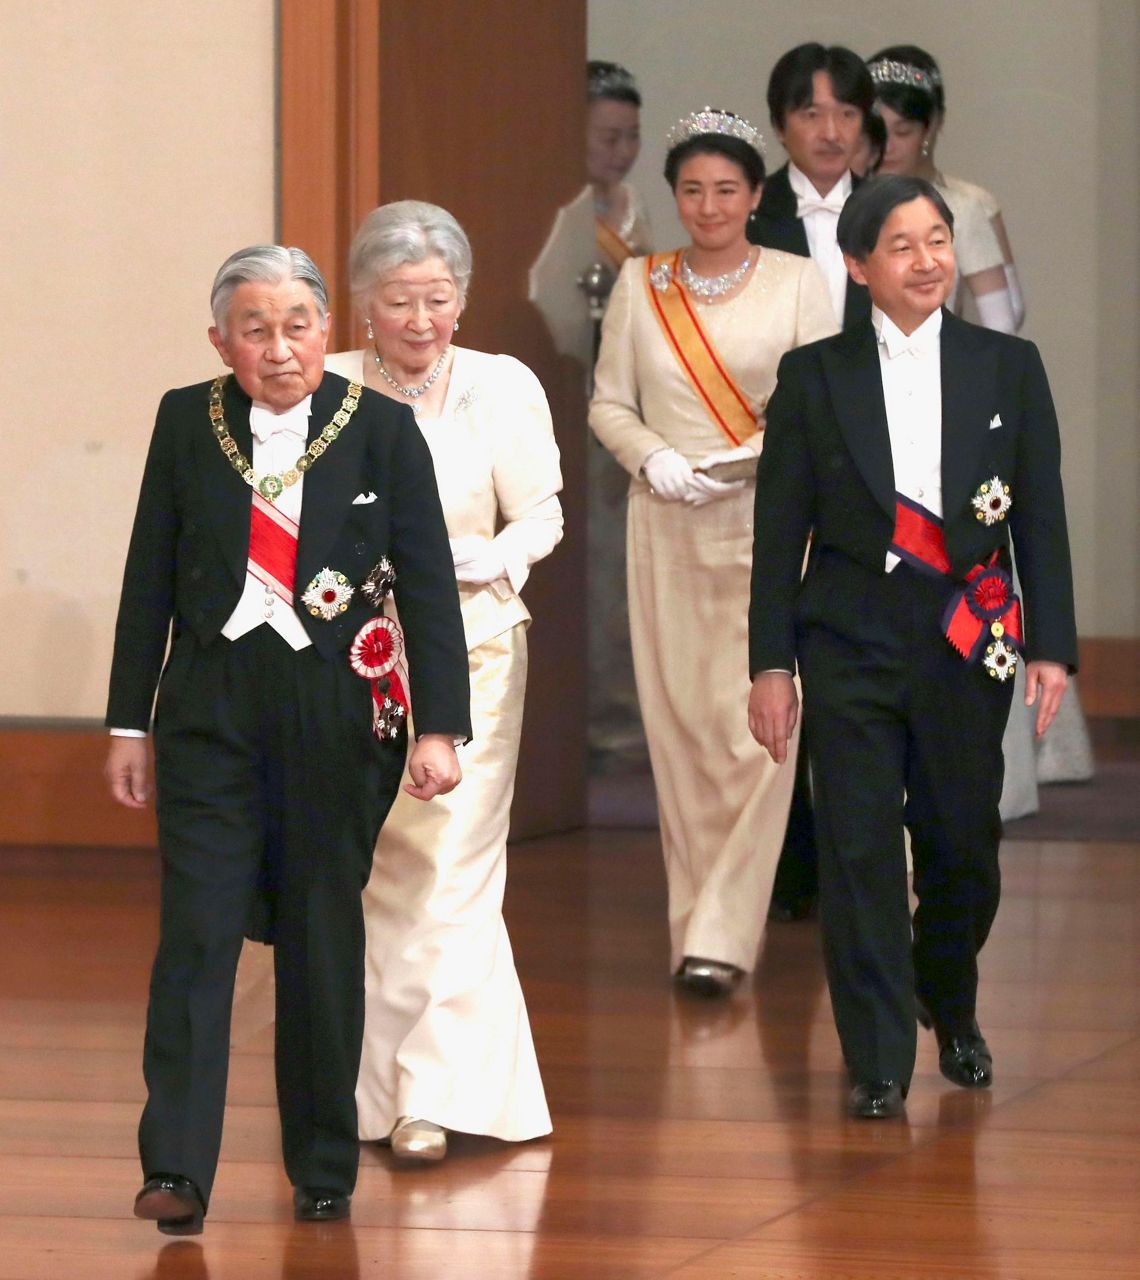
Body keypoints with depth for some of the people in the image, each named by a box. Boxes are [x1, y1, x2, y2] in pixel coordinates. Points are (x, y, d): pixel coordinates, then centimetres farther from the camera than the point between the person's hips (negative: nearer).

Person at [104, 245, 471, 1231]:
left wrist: (440, 726, -6)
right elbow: (150, 580, 8)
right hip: (211, 706, 1)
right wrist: (128, 722, 8)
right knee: (197, 929, -7)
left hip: (336, 707, 0)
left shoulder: (382, 429, -2)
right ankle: (177, 1171, -9)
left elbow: (428, 584, 0)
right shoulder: (186, 422, 3)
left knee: (323, 936, 7)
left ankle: (325, 1167, 19)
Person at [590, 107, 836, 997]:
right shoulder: (640, 285, 8)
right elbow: (609, 403, 9)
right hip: (667, 527, 3)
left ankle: (725, 933, -10)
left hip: (767, 528, -3)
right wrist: (651, 457, -10)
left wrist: (759, 458, -18)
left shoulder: (796, 282, 1)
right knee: (679, 722, 3)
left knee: (754, 724, -11)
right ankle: (693, 915, 13)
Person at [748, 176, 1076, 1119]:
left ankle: (951, 1010, 36)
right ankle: (878, 1062, 2)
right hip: (851, 643, -1)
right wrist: (771, 665, -1)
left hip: (970, 643, 1)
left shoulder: (1009, 368, 4)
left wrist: (1051, 645, -1)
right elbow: (781, 532, 3)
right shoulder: (814, 377, 1)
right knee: (860, 852, -5)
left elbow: (1041, 518, 5)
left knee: (963, 847, 8)